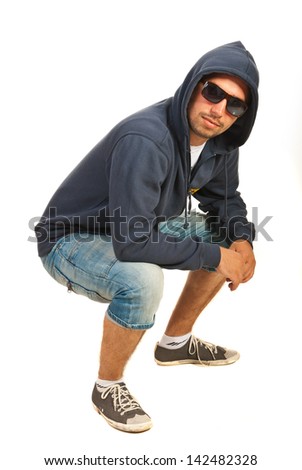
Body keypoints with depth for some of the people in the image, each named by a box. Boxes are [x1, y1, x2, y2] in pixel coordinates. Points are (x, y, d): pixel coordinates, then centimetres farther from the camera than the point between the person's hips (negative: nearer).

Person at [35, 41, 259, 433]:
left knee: (229, 236, 5)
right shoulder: (146, 140, -34)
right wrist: (214, 257, -27)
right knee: (143, 279, -37)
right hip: (72, 240, -8)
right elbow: (133, 243, -37)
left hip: (140, 230, 8)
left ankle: (176, 342, 19)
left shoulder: (221, 141, -7)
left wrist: (241, 241, -12)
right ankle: (108, 387, -7)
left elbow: (224, 198, 10)